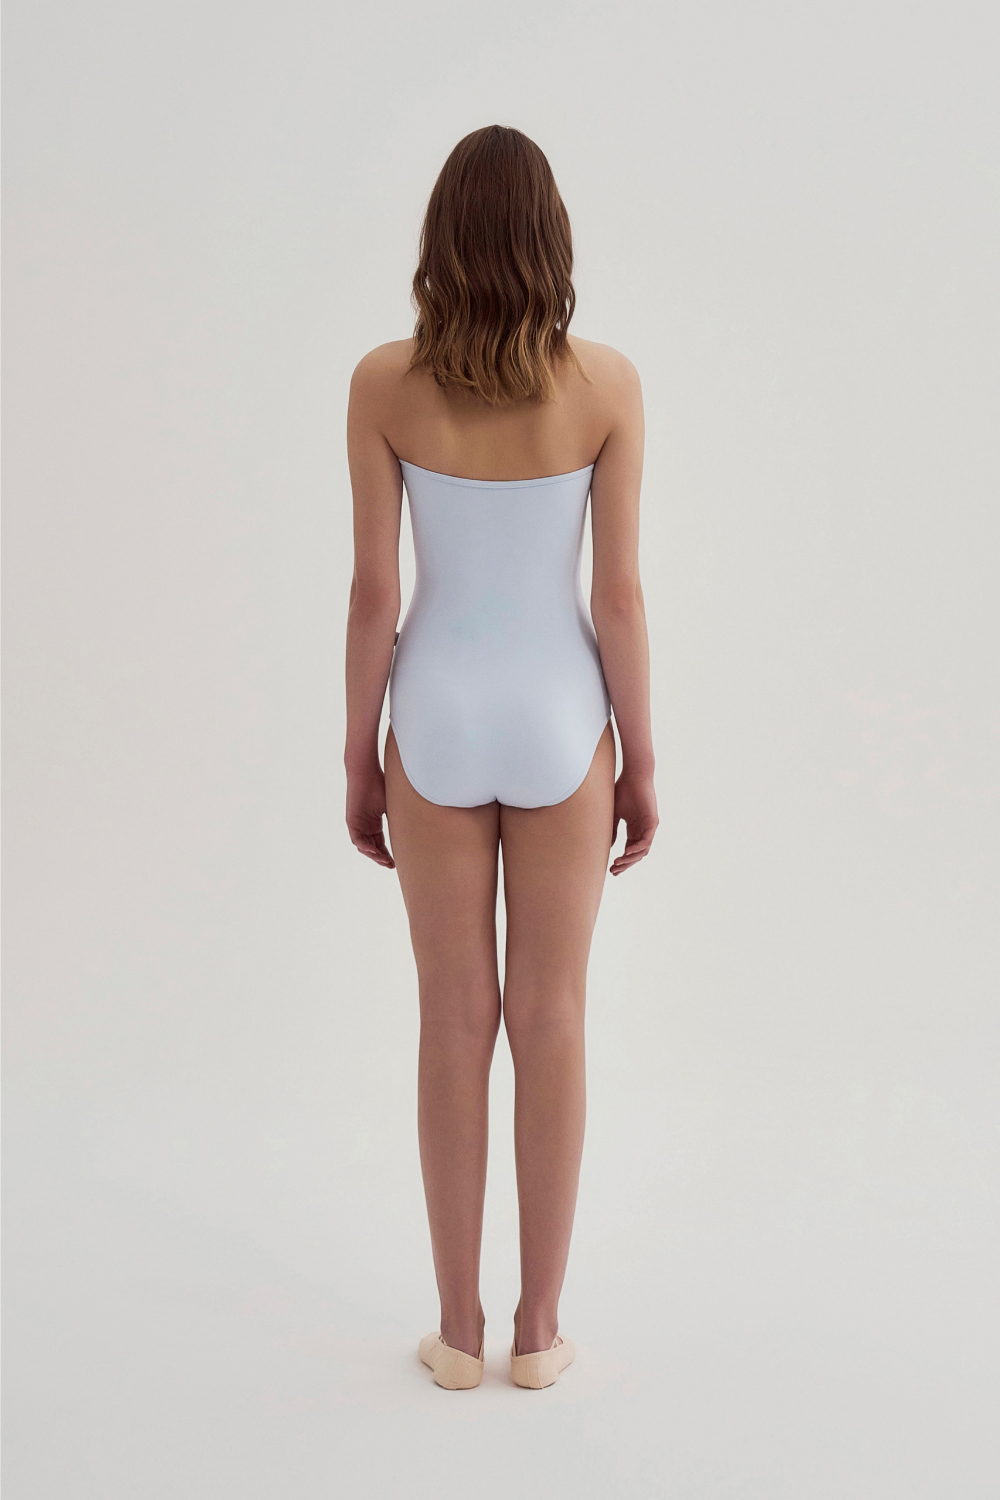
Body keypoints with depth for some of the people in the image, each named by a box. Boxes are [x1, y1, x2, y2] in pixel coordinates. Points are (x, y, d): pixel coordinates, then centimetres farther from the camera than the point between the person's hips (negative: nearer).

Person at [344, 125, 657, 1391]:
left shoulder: (382, 383, -9)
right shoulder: (608, 384, -9)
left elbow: (373, 595, -8)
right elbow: (618, 596, -8)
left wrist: (359, 760, 4)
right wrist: (641, 760, 3)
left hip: (440, 721, 0)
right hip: (556, 721, 0)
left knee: (454, 1022, 10)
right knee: (550, 1020, 10)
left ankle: (459, 1329, 19)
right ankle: (539, 1328, 19)